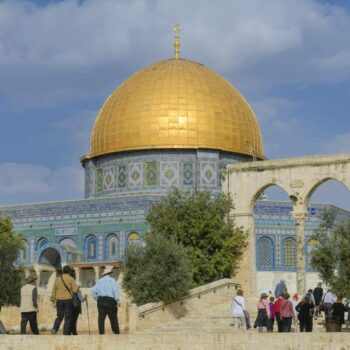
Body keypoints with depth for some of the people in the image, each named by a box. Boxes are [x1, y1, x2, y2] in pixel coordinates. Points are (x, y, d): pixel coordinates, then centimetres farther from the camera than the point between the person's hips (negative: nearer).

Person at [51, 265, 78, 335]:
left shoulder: (57, 279, 6)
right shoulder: (71, 279, -6)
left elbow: (54, 290, 8)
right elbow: (75, 290, -10)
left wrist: (53, 301, 14)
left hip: (59, 301, 4)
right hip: (68, 300, -4)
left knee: (59, 316, 15)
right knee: (68, 318, 3)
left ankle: (54, 329, -6)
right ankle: (66, 333, 0)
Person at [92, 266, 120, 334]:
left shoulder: (99, 281, 12)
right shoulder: (111, 280, -1)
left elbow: (94, 290, 5)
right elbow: (115, 291, -9)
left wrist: (97, 299, 13)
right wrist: (117, 301, -5)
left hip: (101, 301, 3)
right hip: (110, 300, -3)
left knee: (101, 319, 0)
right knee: (113, 318, 4)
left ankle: (101, 333, -7)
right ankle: (116, 332, 7)